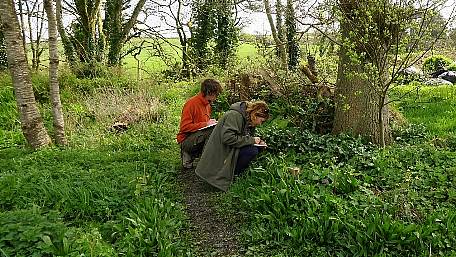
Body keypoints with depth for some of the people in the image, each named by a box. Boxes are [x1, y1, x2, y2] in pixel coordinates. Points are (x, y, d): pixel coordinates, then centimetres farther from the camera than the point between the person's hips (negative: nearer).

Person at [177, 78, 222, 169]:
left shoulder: (207, 104, 11)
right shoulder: (191, 103, -15)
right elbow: (184, 127, -19)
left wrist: (212, 123, 2)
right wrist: (206, 124, -19)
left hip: (200, 139, 8)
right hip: (186, 140, -8)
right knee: (211, 131, -31)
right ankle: (188, 154, -13)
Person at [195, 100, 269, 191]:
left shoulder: (248, 120, 9)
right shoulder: (234, 115, -20)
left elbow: (245, 138, 20)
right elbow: (227, 138, -30)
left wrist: (258, 141, -1)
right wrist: (251, 140, -23)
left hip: (232, 150, 10)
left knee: (258, 148, -3)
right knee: (252, 151, -24)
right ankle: (232, 175, -9)